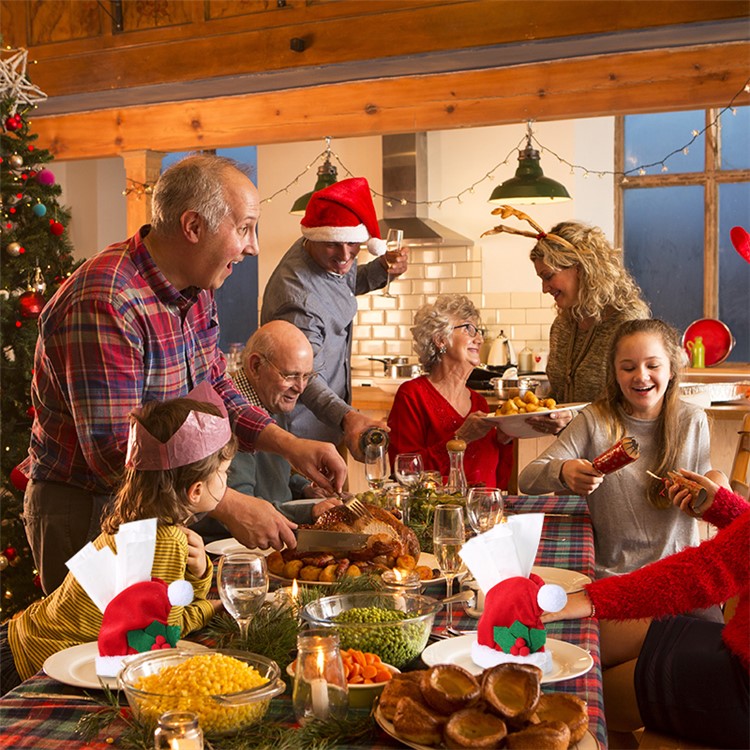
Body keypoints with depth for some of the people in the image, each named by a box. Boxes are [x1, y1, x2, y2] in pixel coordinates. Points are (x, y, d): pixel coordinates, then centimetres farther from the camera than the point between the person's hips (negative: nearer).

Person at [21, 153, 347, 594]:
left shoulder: (196, 290, 1)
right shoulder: (104, 305, -29)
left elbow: (216, 390, 11)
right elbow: (114, 452, -31)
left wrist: (291, 446, -3)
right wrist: (230, 508, -30)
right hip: (85, 513, -8)